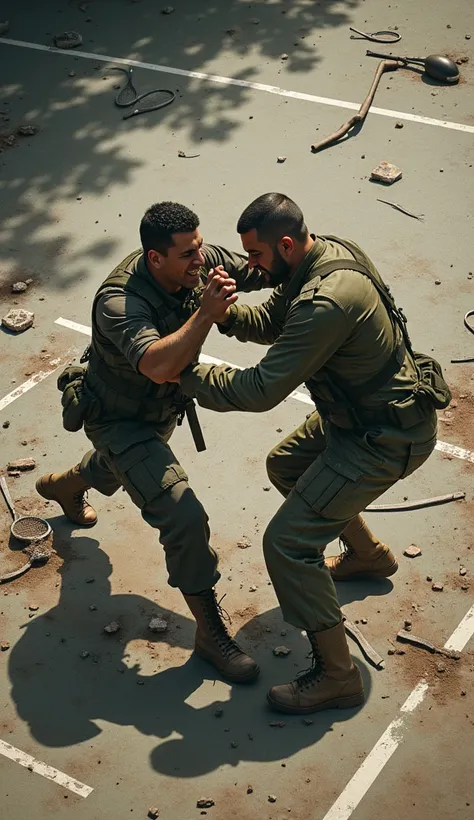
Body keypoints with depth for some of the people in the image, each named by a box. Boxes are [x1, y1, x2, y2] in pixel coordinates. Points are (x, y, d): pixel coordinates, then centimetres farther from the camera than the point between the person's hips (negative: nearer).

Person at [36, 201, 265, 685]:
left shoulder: (198, 262, -21)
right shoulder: (119, 303, -40)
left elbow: (254, 270, -11)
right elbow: (158, 366, -56)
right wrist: (206, 314, -60)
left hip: (161, 409, 8)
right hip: (120, 420, -8)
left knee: (115, 470, 39)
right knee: (185, 518, -19)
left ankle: (62, 486, 74)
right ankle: (210, 633, -2)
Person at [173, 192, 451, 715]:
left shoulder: (327, 302, -34)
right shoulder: (323, 255, -3)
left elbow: (260, 390, -30)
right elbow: (271, 320, 11)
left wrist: (187, 376, -19)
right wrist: (224, 312, -10)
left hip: (387, 439, -10)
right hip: (360, 411, 10)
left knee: (288, 544, -11)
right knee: (285, 466, 29)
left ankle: (336, 677, 2)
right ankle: (369, 555, 47)